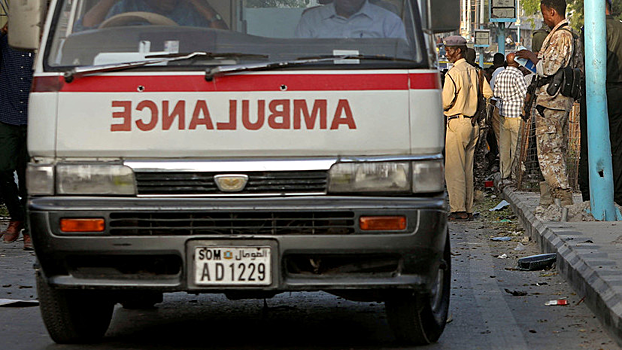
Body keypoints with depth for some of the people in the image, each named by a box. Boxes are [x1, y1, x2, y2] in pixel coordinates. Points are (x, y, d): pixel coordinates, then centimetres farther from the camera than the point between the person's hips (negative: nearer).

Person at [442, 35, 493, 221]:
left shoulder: (453, 73, -13)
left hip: (457, 123, -8)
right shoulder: (474, 71, 10)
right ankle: (468, 209, 12)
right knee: (467, 169, 11)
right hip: (473, 123, 8)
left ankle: (458, 209, -8)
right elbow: (488, 93, 15)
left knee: (454, 168, -5)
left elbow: (445, 102, -18)